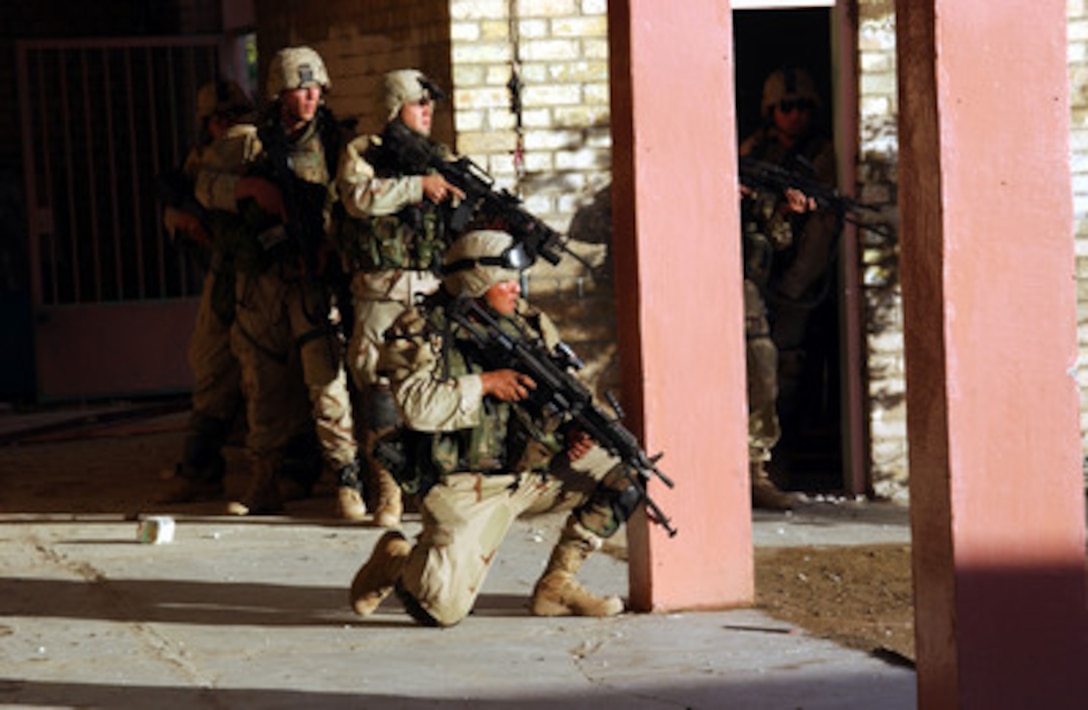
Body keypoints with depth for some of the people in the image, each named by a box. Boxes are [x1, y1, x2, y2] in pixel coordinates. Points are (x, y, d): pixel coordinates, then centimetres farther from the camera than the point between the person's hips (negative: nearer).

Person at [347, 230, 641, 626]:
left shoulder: (525, 322, 9)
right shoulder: (419, 333, -9)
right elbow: (417, 404, -23)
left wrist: (572, 430, -6)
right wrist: (483, 384, -22)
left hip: (533, 465, 6)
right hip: (465, 485, -6)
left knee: (623, 482, -3)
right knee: (443, 608, -20)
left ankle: (556, 585, 7)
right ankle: (395, 560, 16)